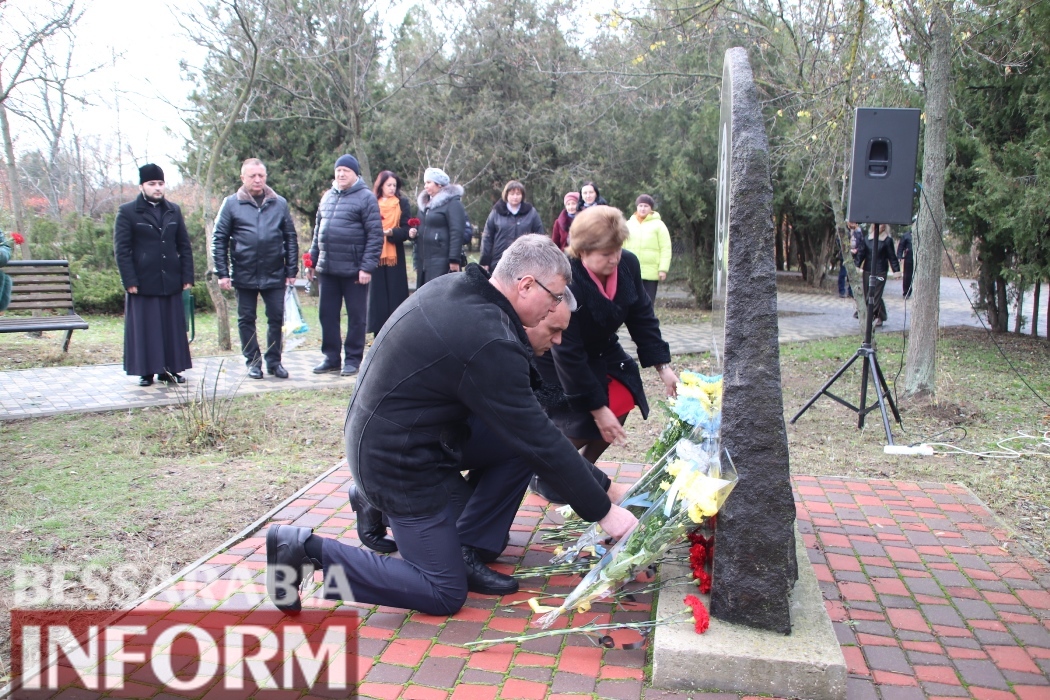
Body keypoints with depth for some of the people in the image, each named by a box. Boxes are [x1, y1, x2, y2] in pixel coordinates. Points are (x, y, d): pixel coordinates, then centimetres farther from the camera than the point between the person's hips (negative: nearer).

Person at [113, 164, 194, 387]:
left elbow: (185, 246, 11)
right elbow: (121, 249, -4)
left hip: (171, 282, 4)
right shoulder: (127, 212, -1)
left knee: (173, 328, 6)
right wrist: (130, 281, -11)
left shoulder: (173, 210, 12)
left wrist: (187, 277, 3)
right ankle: (146, 372, 11)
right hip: (143, 283, -4)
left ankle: (170, 369, 16)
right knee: (144, 329, 2)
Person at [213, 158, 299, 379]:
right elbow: (219, 240, -1)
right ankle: (253, 362, 20)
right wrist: (222, 273, -6)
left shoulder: (279, 203, 4)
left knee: (276, 319, 6)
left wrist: (292, 270, 2)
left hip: (275, 275, 1)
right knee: (246, 320, 8)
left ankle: (274, 361, 19)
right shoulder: (231, 204, 0)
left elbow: (290, 238, 7)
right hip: (244, 276, -1)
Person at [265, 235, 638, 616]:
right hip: (399, 463, -9)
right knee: (445, 595, 3)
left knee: (520, 438, 10)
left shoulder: (454, 286, -2)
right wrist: (603, 511, -12)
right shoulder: (490, 343, -28)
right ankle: (307, 549, -1)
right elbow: (540, 442, -22)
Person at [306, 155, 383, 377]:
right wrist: (312, 260, 14)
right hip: (327, 268, 6)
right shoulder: (327, 196, 14)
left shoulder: (365, 197, -6)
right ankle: (331, 358, 20)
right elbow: (318, 230, 20)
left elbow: (375, 235, -11)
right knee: (327, 314, 10)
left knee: (356, 316, 4)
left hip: (354, 269, -6)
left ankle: (353, 359, 14)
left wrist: (367, 267, -17)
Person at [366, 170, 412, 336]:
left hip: (395, 255, 0)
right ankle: (379, 333, 6)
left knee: (395, 294, 0)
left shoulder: (402, 203, 8)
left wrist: (390, 232, -16)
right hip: (375, 255, 0)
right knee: (378, 295, 0)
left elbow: (406, 229, 1)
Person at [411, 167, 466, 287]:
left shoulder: (452, 203, -8)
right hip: (424, 260, 9)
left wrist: (454, 260, -21)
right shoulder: (425, 203, 18)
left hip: (441, 261, -9)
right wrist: (414, 232, 8)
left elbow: (457, 232, -16)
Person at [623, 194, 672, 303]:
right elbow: (621, 246, 14)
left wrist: (663, 269, -11)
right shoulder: (628, 224, 11)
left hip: (651, 273, -3)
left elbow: (665, 249, -3)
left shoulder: (658, 225, 1)